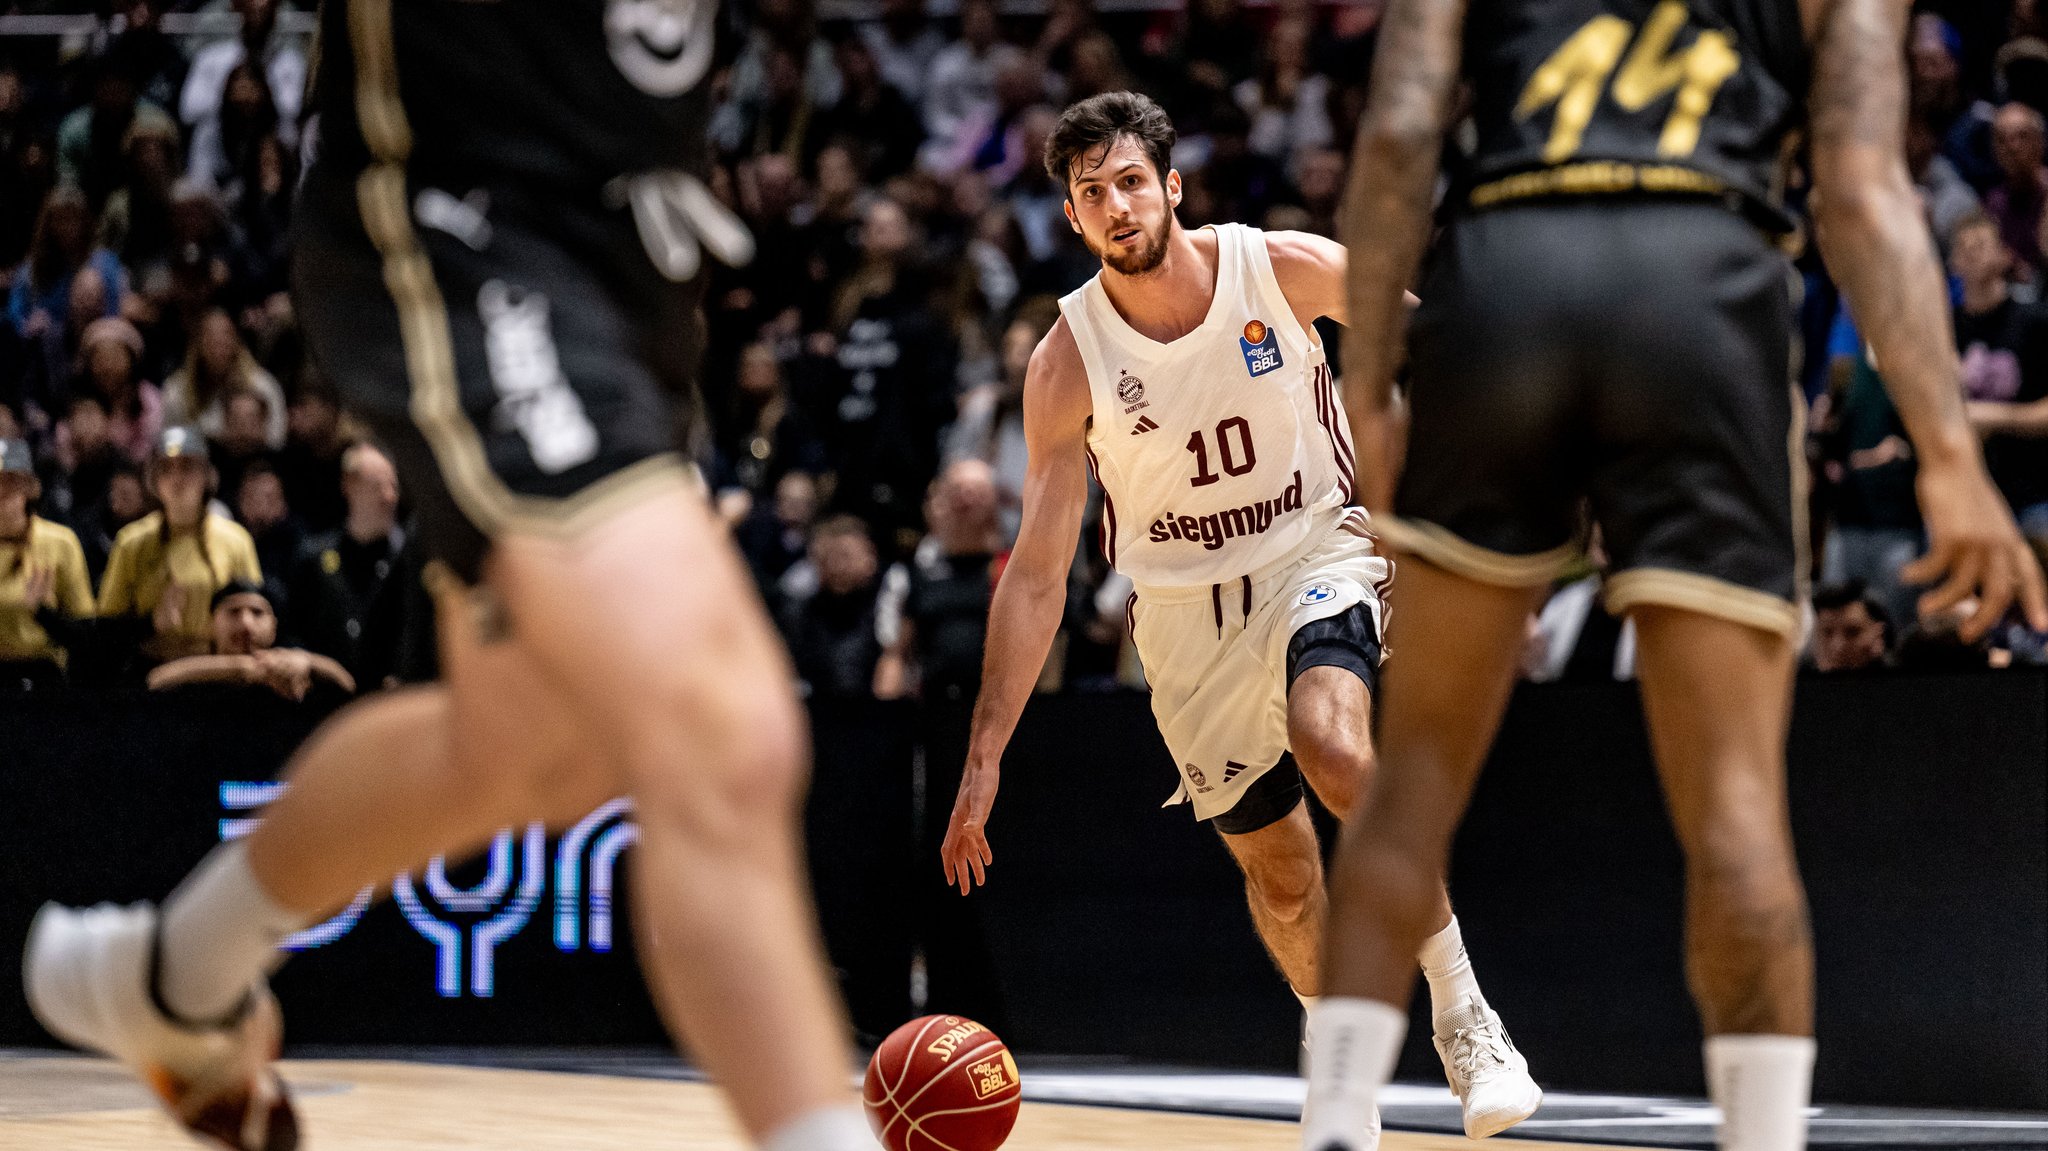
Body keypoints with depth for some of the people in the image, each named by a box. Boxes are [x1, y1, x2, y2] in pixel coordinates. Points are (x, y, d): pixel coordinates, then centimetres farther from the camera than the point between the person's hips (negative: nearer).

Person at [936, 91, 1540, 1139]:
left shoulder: (1286, 268, -16)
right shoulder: (1067, 362, -15)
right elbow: (1037, 573, -12)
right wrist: (984, 758, -16)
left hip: (1315, 553, -2)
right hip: (1186, 607, 2)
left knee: (1334, 745, -31)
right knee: (1274, 867, 5)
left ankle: (1463, 1015, -21)